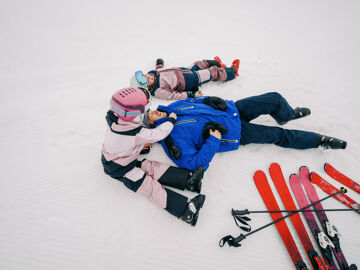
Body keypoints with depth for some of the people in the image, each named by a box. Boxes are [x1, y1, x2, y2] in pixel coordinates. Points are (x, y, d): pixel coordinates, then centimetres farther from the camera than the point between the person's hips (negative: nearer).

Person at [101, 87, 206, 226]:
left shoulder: (113, 119, -8)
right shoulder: (137, 134, -32)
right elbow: (158, 134, -20)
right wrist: (171, 120, -5)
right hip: (120, 169, -9)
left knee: (153, 167, -5)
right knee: (149, 186, -19)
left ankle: (187, 179, -14)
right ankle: (184, 209, -26)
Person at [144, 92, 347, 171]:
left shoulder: (173, 107, 4)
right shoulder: (172, 137, -19)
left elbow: (195, 101, 18)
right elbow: (194, 163, -26)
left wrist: (211, 100, -2)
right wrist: (213, 140, -29)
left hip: (231, 109, 7)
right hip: (234, 133, -6)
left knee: (275, 99, 6)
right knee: (279, 135, -4)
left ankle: (286, 115, 41)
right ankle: (319, 141, 22)